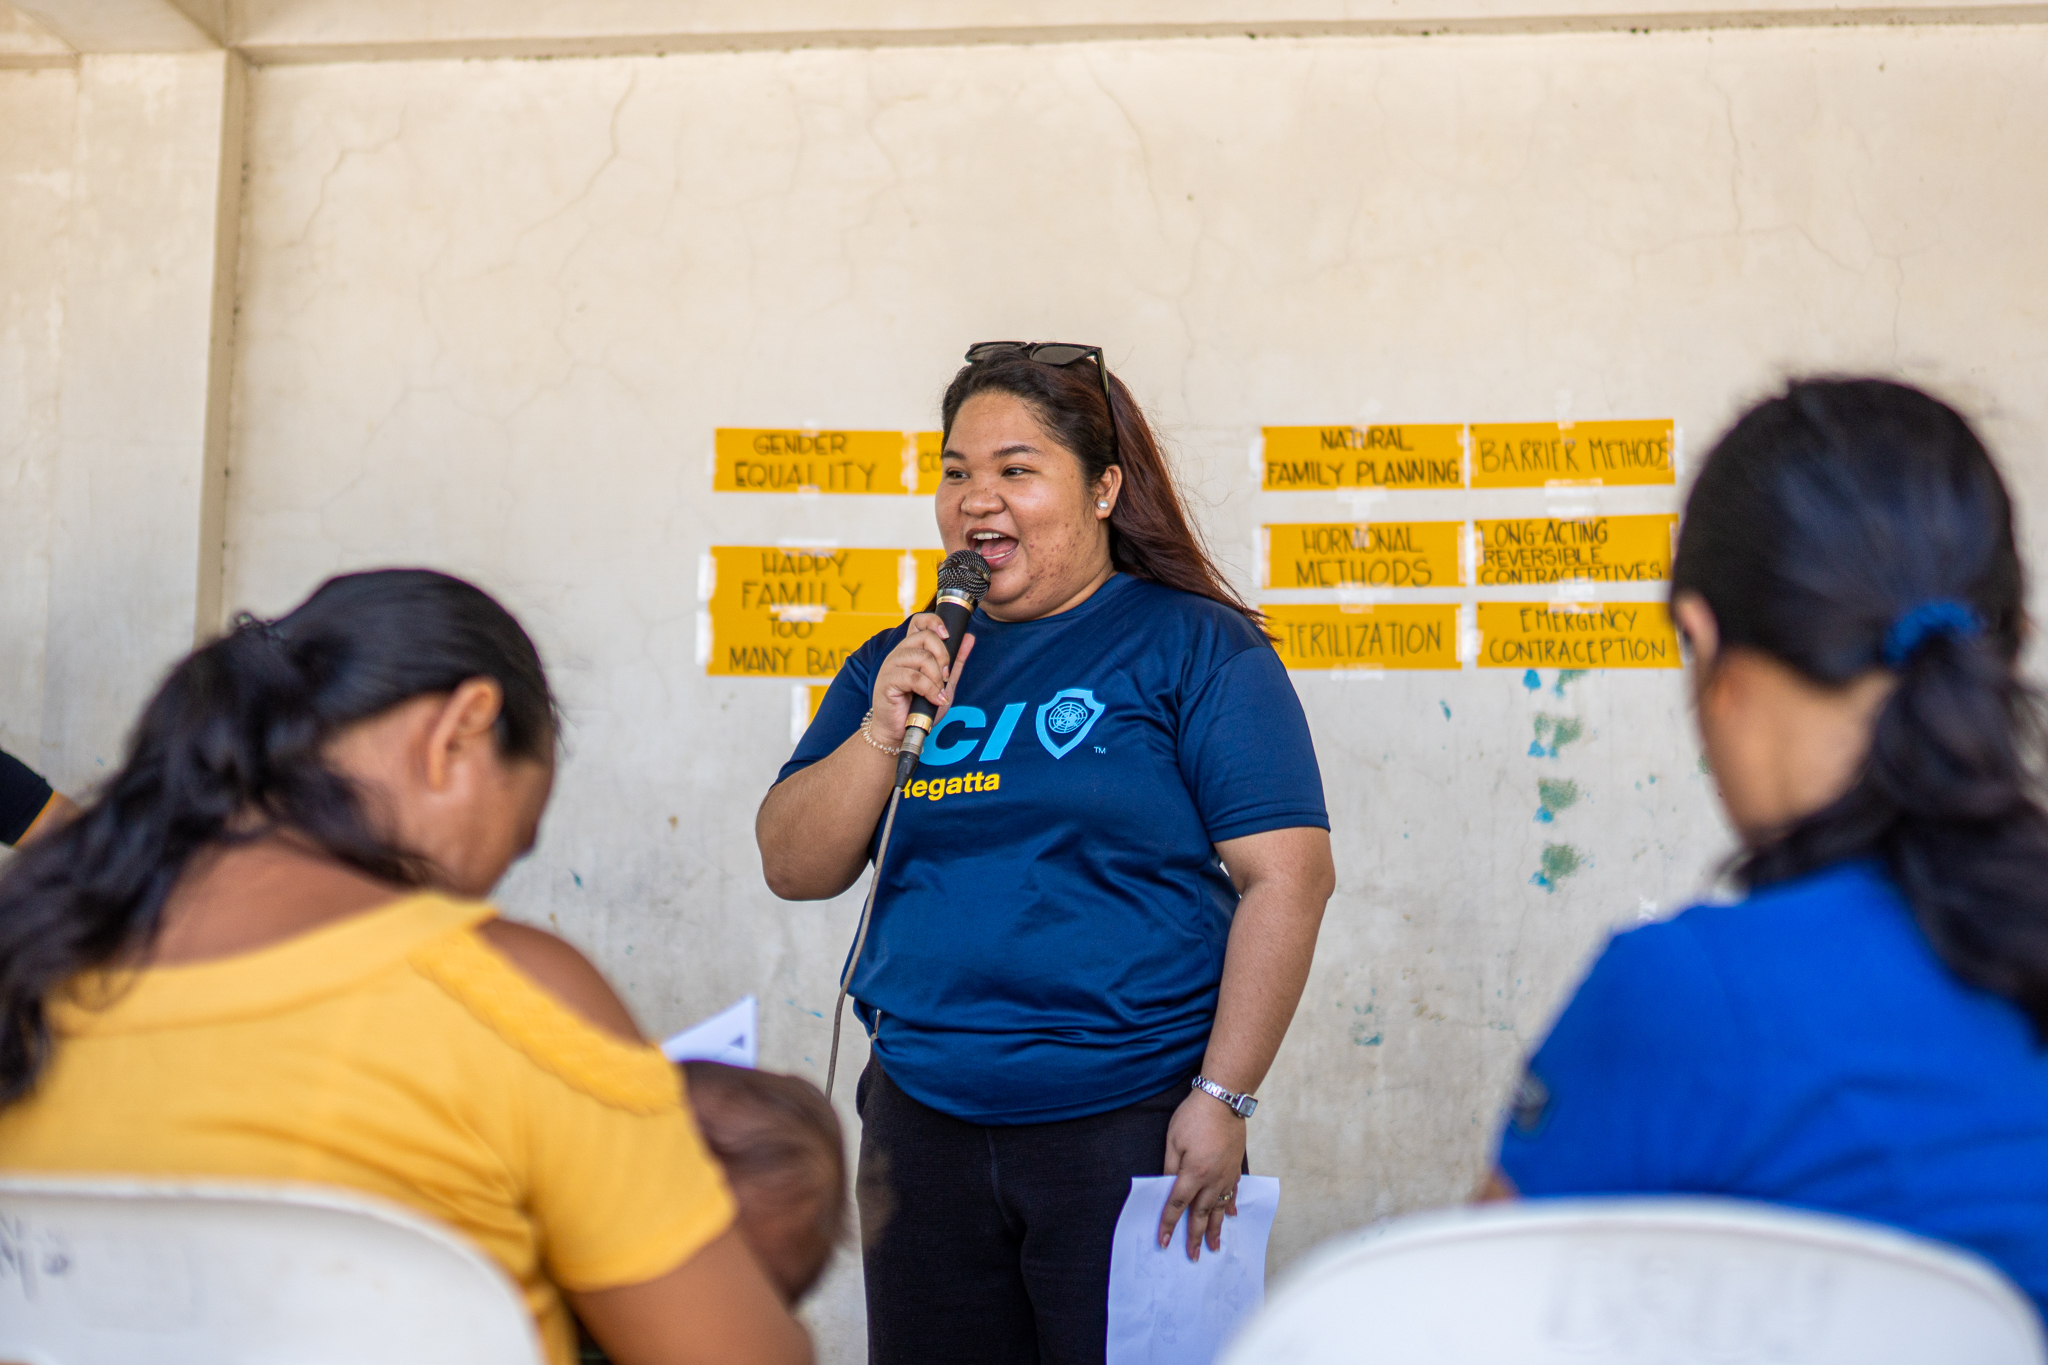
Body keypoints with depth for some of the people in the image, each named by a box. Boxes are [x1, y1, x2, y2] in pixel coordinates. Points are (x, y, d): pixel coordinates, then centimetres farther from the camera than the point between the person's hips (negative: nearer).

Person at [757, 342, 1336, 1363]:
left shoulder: (1192, 645, -3)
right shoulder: (900, 663, 12)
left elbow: (1287, 877, -9)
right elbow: (793, 868, 7)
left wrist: (1223, 1099, -14)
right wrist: (882, 731, -8)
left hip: (1127, 1127, -4)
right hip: (922, 1125, 5)